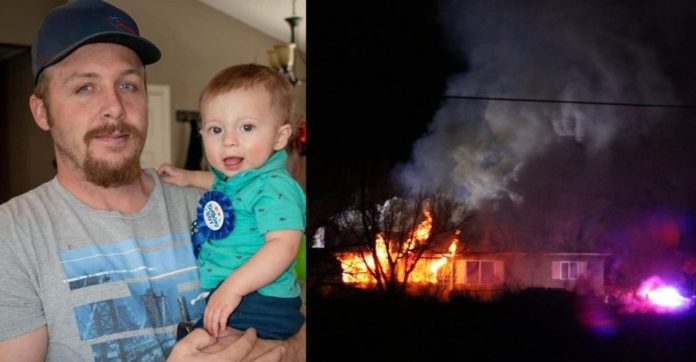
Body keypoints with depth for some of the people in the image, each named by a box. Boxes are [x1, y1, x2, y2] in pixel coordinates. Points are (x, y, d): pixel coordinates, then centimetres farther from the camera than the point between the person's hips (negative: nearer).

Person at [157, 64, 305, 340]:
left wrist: (233, 287, -36)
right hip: (219, 297, 10)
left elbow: (283, 244, -32)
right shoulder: (234, 176, 10)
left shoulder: (273, 187, -20)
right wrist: (189, 177, 25)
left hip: (259, 307, -10)